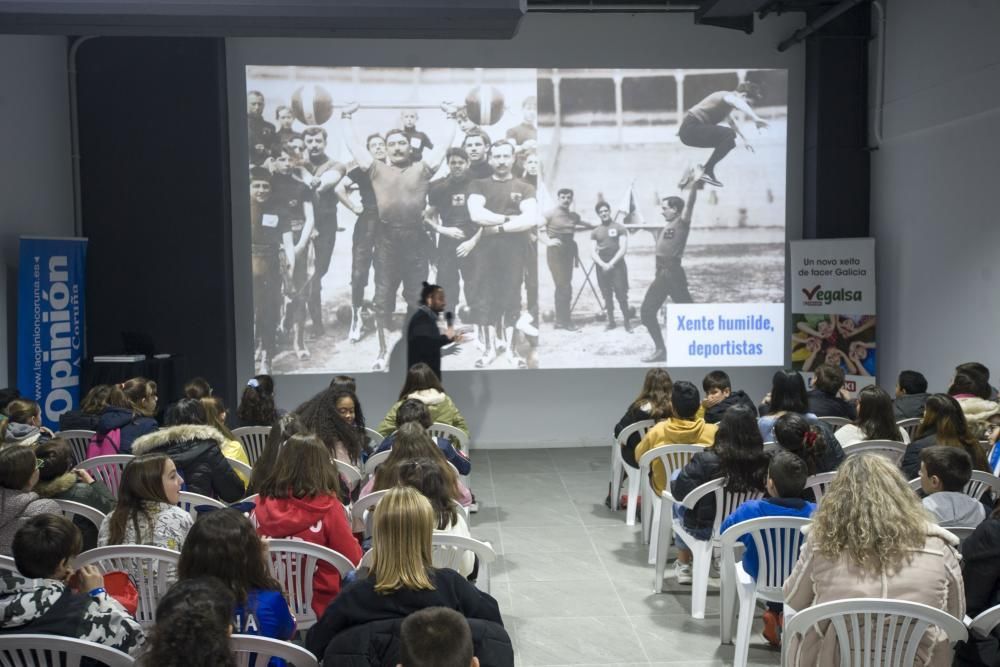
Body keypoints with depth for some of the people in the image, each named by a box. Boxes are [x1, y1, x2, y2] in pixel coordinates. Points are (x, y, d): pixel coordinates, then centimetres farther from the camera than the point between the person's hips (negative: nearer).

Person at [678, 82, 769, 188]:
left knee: (729, 142, 16)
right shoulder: (729, 96, -10)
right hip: (690, 128, -10)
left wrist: (744, 139, 45)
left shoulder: (727, 99, 22)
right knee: (729, 134, -24)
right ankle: (706, 171, -21)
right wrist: (755, 118, -50)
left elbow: (730, 121, 41)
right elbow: (740, 104, -36)